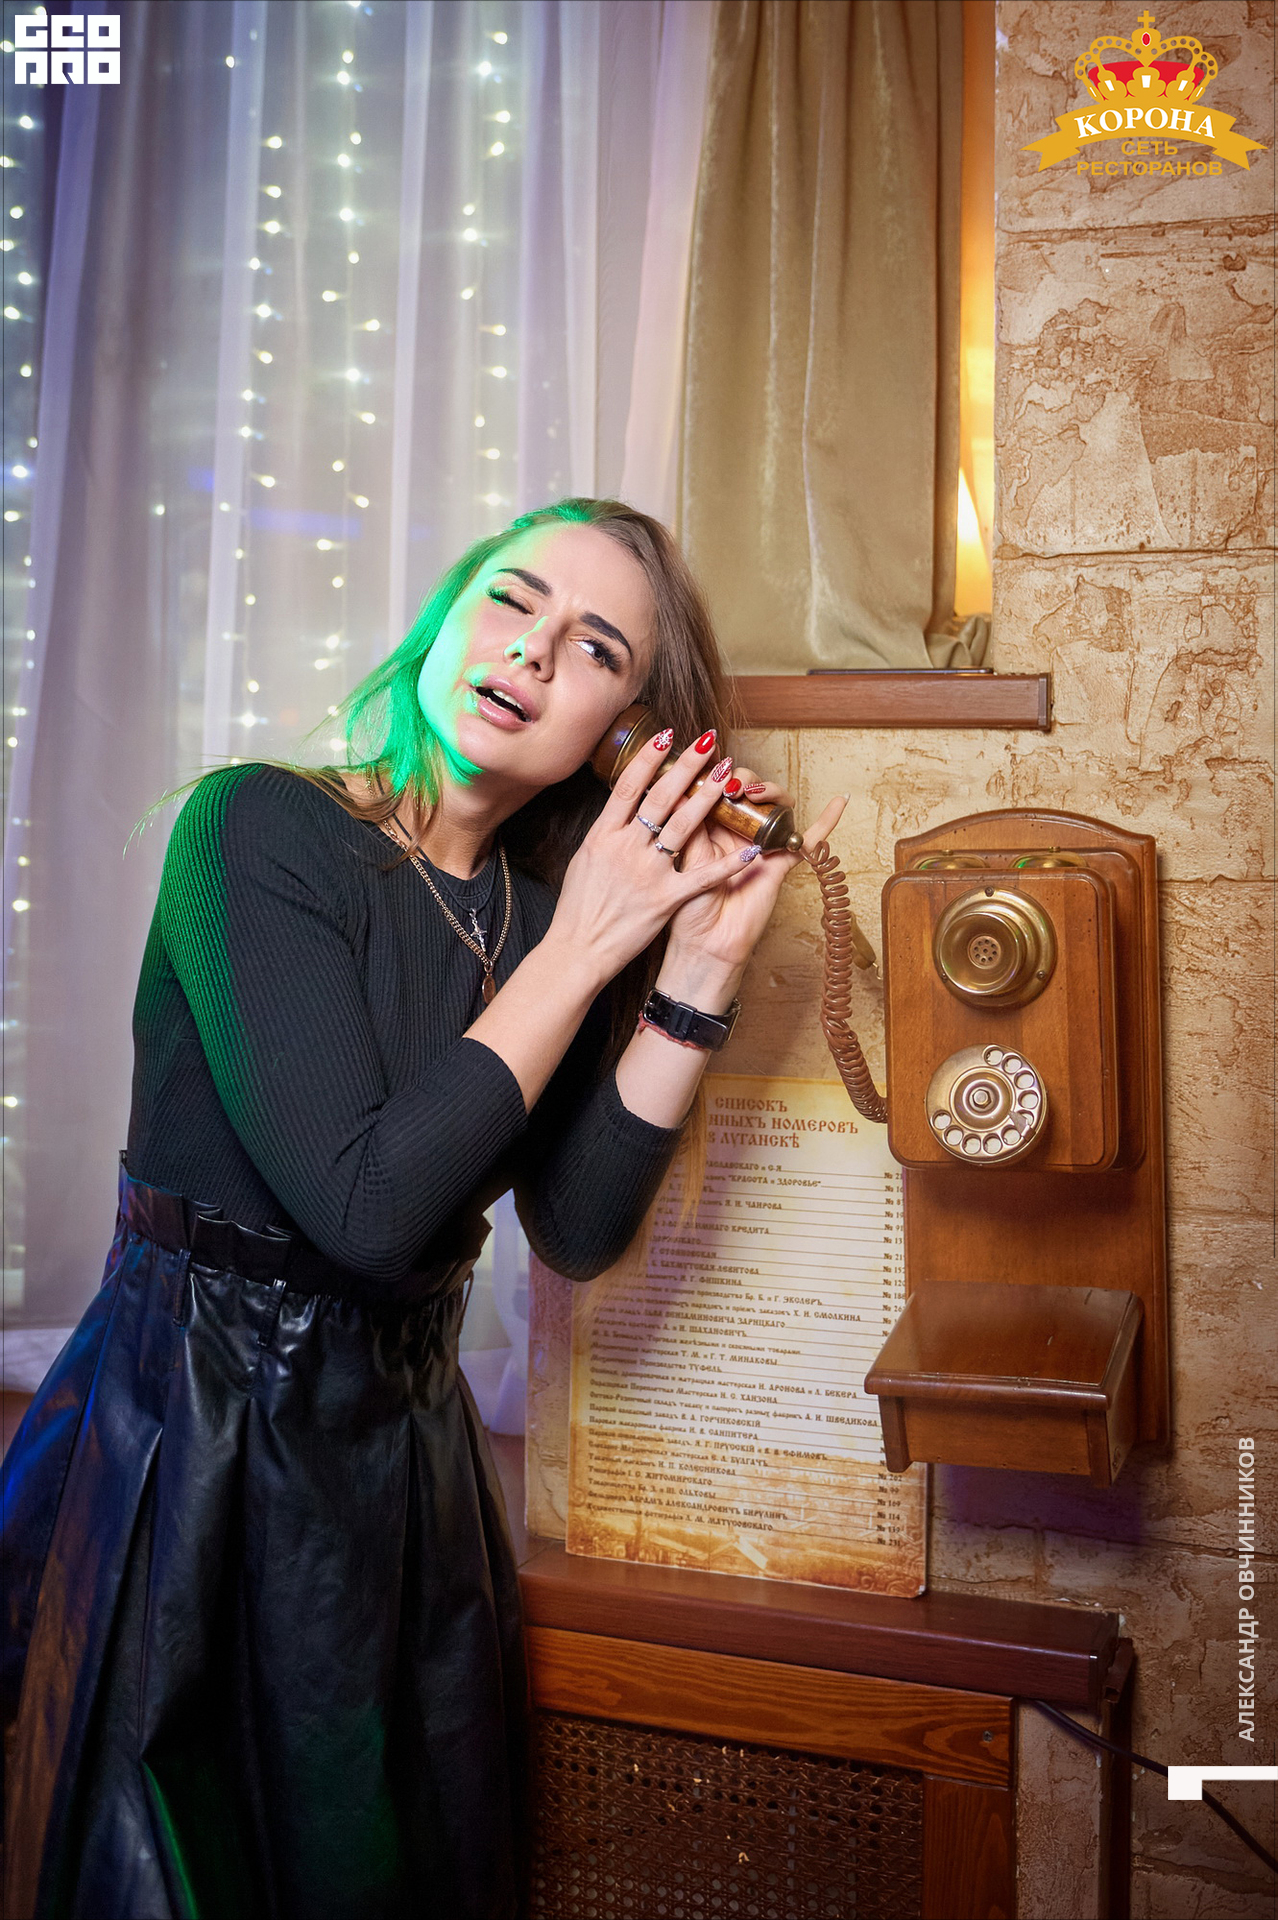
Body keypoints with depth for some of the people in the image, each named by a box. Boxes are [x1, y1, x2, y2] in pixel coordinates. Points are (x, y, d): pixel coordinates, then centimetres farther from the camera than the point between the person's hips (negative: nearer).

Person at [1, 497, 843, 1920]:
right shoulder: (259, 828, -16)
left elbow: (577, 1230, -5)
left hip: (407, 1443, 6)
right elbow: (366, 1206, -25)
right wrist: (582, 947, -19)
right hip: (193, 1430, -5)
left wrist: (699, 970, -12)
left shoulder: (550, 906, 1)